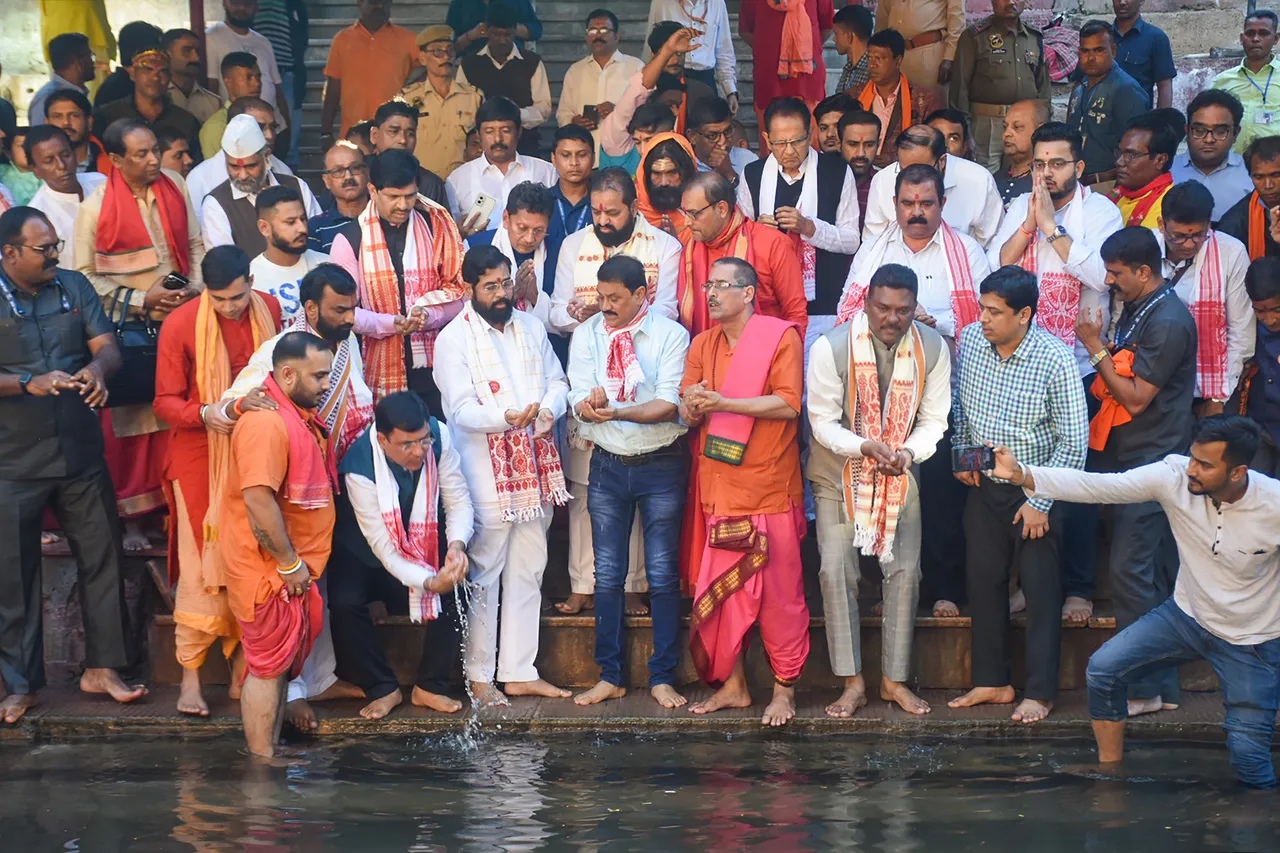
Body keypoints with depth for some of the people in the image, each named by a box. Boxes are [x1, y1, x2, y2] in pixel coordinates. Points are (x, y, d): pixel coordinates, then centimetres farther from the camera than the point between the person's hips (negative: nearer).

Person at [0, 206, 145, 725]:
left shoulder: (74, 288, 6)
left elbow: (108, 346, 2)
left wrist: (98, 369, -20)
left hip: (79, 453, 4)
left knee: (103, 558, 6)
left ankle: (101, 667, 19)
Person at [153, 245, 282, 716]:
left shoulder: (270, 311, 0)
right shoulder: (180, 325, -11)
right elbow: (166, 402, -9)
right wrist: (205, 414, -26)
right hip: (200, 460, -3)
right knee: (201, 570, -5)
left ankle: (242, 668, 14)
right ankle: (190, 675, 3)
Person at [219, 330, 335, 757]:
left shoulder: (300, 416, 12)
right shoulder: (266, 422, -21)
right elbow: (258, 500, -27)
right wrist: (290, 563, -20)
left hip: (294, 568, 10)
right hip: (269, 569, -10)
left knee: (281, 665, 15)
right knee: (268, 666, -3)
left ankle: (272, 754, 23)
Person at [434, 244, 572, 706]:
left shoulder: (531, 328, 12)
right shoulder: (454, 339, -8)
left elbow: (557, 381, 13)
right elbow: (461, 410, -15)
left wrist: (547, 410, -11)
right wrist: (507, 417, -34)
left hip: (536, 469, 6)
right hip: (486, 474, -6)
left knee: (527, 572, 11)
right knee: (483, 575, -2)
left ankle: (520, 672, 19)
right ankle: (478, 677, 7)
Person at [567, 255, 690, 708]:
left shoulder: (670, 335, -6)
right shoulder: (587, 336, 5)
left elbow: (669, 405, -14)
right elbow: (580, 400, -3)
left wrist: (617, 411, -28)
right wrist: (588, 404, -27)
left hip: (661, 465, -3)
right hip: (608, 465, 3)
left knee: (663, 575, 1)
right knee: (607, 574, 6)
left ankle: (663, 678, 10)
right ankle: (609, 676, 15)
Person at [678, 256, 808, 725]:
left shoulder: (781, 336, -5)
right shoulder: (702, 344, 13)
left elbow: (788, 404, -15)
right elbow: (686, 413, 9)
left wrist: (724, 403, -19)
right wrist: (692, 407, -15)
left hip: (769, 487, -5)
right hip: (716, 486, 5)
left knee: (778, 592, -1)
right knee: (718, 590, 6)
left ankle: (784, 689, 7)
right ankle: (732, 685, 16)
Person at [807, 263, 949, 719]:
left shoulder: (932, 348, -11)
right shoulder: (831, 348, -19)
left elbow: (933, 419, -5)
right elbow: (823, 423, -15)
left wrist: (907, 452, -25)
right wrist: (867, 447, -31)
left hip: (899, 474, 2)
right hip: (839, 472, -2)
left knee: (905, 571, -2)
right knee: (836, 570, -10)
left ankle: (894, 679, 9)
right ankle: (852, 682, -3)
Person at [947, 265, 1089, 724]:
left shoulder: (1055, 360, -21)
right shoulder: (970, 340, -7)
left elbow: (1073, 441, -16)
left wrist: (1041, 501, -16)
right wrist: (961, 452, 6)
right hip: (984, 484, 5)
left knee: (1041, 590, 1)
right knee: (984, 582, 11)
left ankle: (1040, 692, 10)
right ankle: (992, 681, 23)